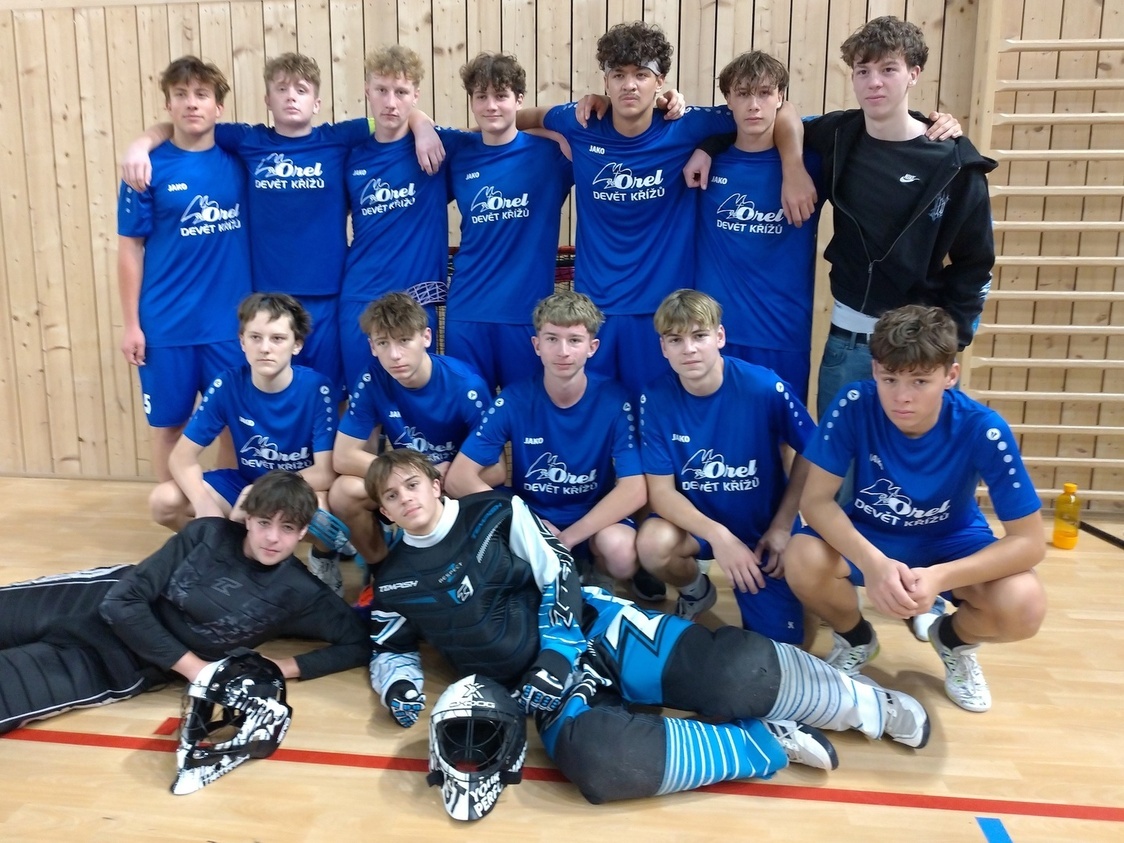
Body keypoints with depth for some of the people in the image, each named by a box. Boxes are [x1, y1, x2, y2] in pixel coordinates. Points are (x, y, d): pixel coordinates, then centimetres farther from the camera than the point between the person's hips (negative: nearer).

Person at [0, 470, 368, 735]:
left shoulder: (299, 594, -14)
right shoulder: (207, 533, -11)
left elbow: (360, 642, -13)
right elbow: (122, 602, -13)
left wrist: (283, 668, -23)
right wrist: (195, 668, -20)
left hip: (121, 669, -2)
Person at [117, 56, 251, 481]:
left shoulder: (238, 160, 3)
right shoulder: (149, 169, -4)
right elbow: (130, 248, -2)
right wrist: (131, 323, -4)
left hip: (231, 321, 2)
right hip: (166, 325, -1)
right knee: (167, 423, 10)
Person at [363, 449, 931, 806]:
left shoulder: (495, 513, 3)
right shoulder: (394, 584, 10)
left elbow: (559, 577, 0)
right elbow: (390, 652, 21)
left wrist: (557, 654, -11)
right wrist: (398, 687, -1)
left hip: (594, 628, -1)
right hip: (541, 683, 1)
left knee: (732, 673, -22)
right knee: (595, 761, -34)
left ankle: (869, 705, 4)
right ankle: (766, 742, -17)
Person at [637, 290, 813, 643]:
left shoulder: (765, 388, -21)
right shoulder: (655, 399, -17)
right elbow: (661, 490, -16)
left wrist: (782, 525, -9)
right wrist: (718, 535, -30)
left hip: (762, 524, 0)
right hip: (696, 520, 1)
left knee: (777, 643, -3)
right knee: (653, 545, -32)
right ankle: (695, 591, 5)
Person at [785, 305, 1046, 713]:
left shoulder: (983, 429, -26)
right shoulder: (853, 405, -25)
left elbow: (1029, 540, -22)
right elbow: (815, 500, -24)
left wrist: (939, 578, -38)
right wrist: (872, 562, -42)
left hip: (950, 541, 0)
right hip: (869, 535, 0)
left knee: (1024, 606, -29)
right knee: (803, 561, -31)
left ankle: (954, 640, 10)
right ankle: (855, 637, 6)